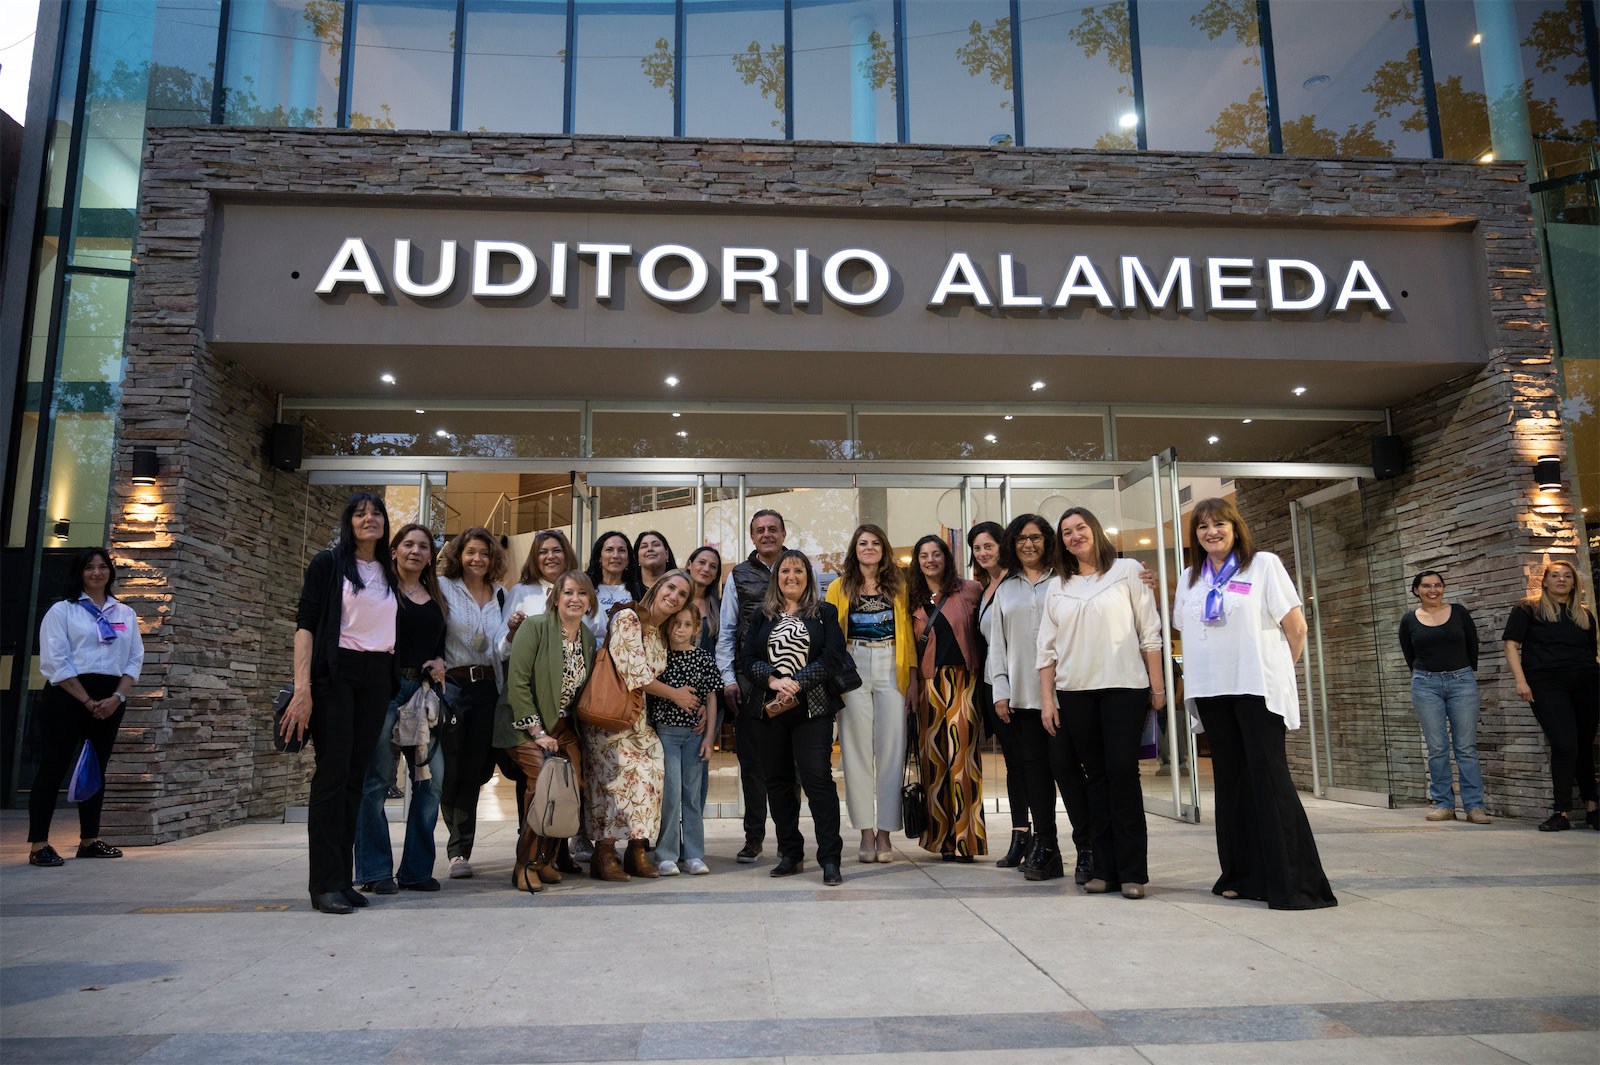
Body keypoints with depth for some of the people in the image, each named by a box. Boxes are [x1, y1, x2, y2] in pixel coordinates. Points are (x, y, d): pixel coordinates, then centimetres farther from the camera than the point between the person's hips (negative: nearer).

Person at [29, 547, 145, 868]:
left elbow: (134, 660, 9)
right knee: (54, 766, -5)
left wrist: (117, 697, -7)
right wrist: (87, 701, -13)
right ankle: (38, 844, -2)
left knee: (97, 767, 9)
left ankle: (89, 839, 16)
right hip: (68, 696, -4)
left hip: (110, 699, 4)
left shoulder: (125, 614, 13)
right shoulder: (62, 611, 1)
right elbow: (55, 663, -7)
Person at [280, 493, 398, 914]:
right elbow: (305, 625, -6)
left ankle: (342, 879, 11)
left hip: (377, 678, 5)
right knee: (333, 772, -7)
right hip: (335, 673, -5)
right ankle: (325, 884, -3)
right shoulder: (328, 563, 0)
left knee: (356, 775, 5)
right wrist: (302, 687, -15)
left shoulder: (389, 572, 16)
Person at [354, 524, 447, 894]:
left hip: (424, 691, 5)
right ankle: (375, 871, 6)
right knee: (377, 780, -5)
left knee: (431, 777, 0)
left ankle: (417, 869, 11)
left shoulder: (435, 597, 20)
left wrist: (440, 662, 6)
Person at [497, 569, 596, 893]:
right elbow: (518, 682, -16)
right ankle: (526, 865, -5)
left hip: (562, 726, 6)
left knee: (576, 785, -9)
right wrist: (537, 732, -17)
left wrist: (579, 728, 5)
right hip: (525, 724, -6)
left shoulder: (588, 638, 8)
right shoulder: (534, 627, -11)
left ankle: (546, 859, 8)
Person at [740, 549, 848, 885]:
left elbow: (832, 658, -3)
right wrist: (774, 680, -12)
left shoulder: (825, 613, 8)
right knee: (777, 781, 6)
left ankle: (830, 859, -6)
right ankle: (790, 854, 18)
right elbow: (747, 661, 7)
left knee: (818, 777, -11)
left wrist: (796, 684, -13)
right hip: (770, 710, 3)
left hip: (812, 709, -3)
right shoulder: (762, 617, 15)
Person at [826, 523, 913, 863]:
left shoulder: (898, 585, 12)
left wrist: (913, 676, 0)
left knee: (891, 748, -2)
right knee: (857, 748, 0)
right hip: (854, 670, 0)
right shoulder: (840, 587, 9)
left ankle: (884, 832, 4)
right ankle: (866, 832, 7)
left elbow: (907, 631, 9)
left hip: (891, 670, 1)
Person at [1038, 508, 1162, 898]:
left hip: (1124, 688, -3)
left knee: (1122, 772, -8)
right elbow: (1047, 647, 12)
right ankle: (1104, 869, 10)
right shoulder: (1057, 587, 14)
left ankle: (1132, 871, 0)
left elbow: (1150, 631, 4)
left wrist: (1157, 686, -1)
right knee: (1096, 776, 5)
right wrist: (1047, 699, 5)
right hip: (1075, 691, 3)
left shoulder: (1127, 571, 6)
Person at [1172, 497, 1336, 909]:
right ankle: (1243, 876, 16)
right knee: (1230, 781, 8)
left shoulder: (1264, 565, 1)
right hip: (1212, 692, 5)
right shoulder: (1190, 579, 15)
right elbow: (1185, 629, 21)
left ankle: (1294, 883, -5)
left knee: (1269, 779, -9)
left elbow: (1296, 626, 0)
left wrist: (1277, 671, 5)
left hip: (1257, 690, -5)